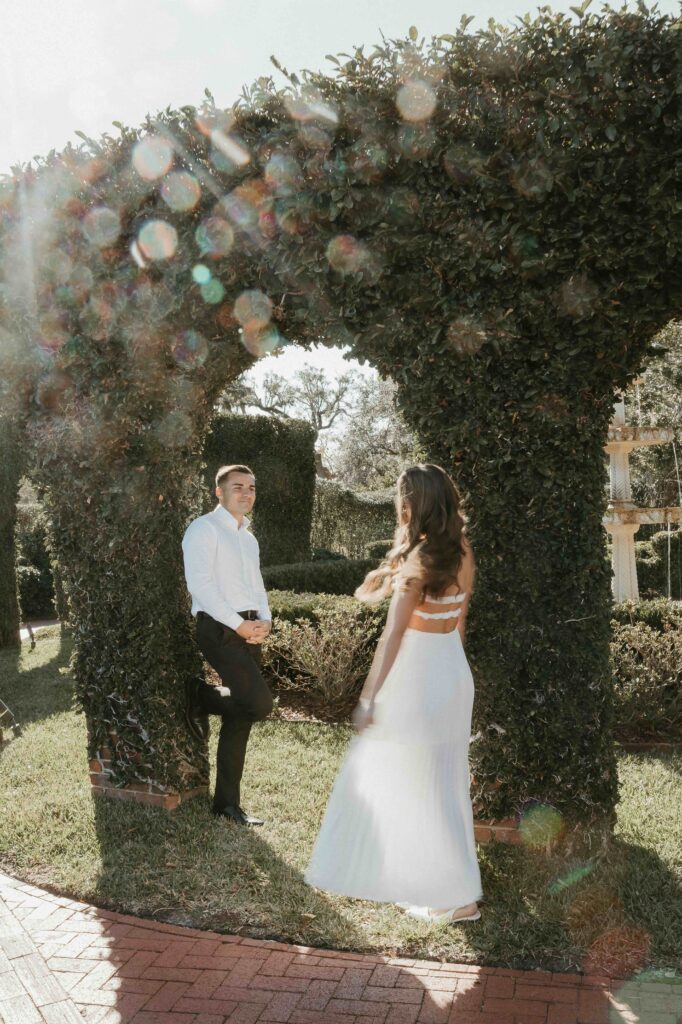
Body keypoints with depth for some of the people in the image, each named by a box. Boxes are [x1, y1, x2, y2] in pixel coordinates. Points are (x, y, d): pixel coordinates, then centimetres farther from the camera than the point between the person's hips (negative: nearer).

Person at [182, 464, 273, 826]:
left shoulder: (249, 539, 21)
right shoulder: (204, 529, -5)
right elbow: (200, 585, -14)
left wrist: (264, 620, 0)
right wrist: (239, 625, -17)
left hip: (250, 630, 8)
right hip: (220, 629, -8)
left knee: (240, 719, 9)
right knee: (259, 704, -20)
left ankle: (227, 802, 18)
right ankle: (198, 695, 6)